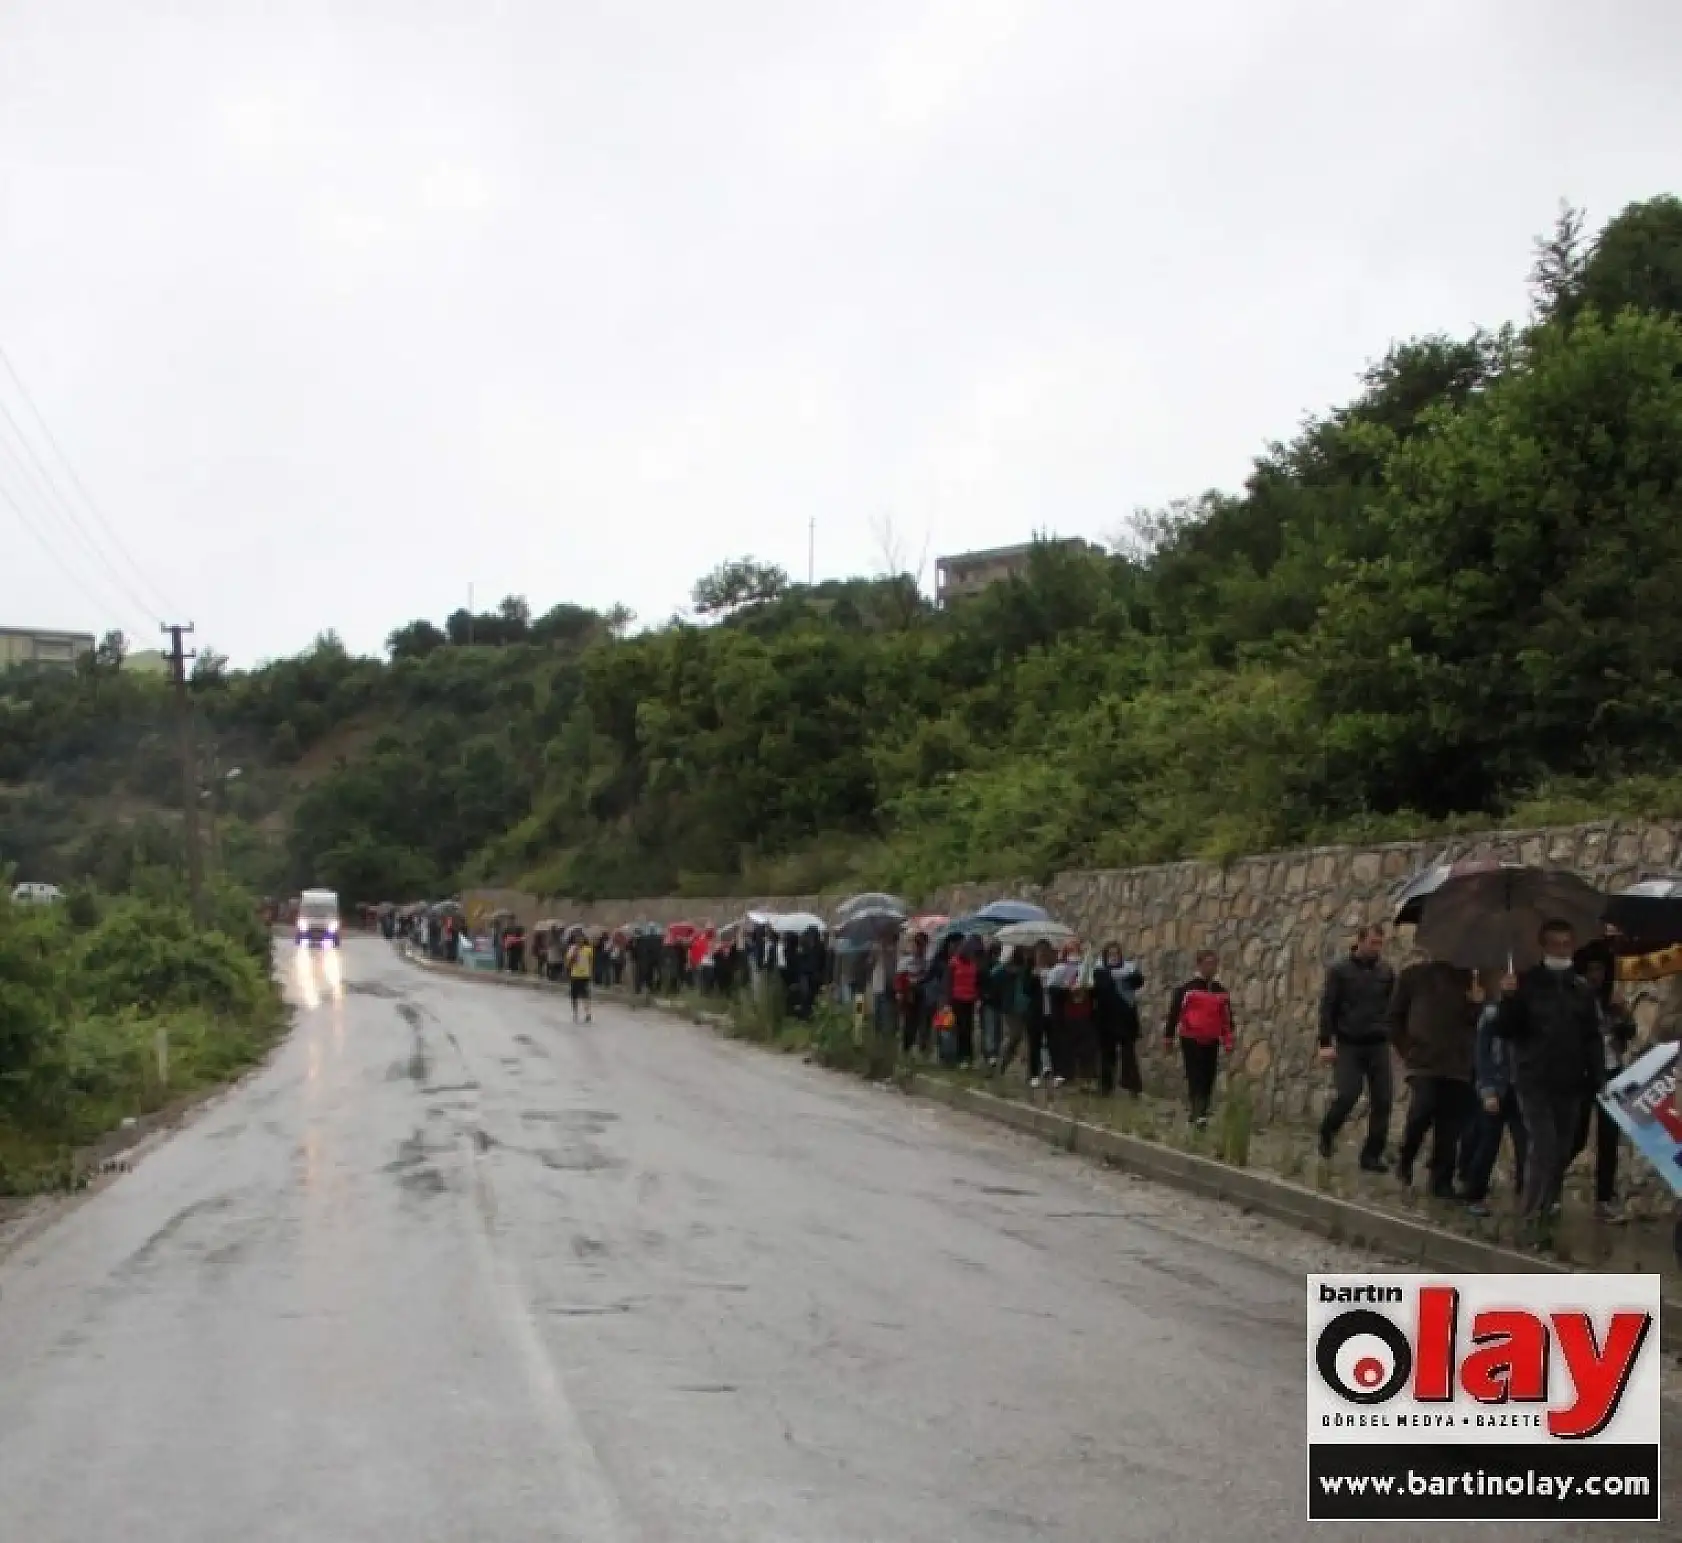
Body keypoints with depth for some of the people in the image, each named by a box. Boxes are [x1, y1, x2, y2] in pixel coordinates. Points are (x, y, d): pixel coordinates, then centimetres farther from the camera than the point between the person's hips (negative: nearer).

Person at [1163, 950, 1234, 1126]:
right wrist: (1168, 1038, 1)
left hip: (1211, 1042, 5)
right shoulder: (1186, 989, -5)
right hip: (1191, 1041, -4)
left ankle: (1200, 1113, 14)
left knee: (1208, 1080, 5)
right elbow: (1173, 1013, -1)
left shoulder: (1222, 992, 9)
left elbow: (1227, 1019, 13)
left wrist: (1228, 1042, 9)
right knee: (1195, 1078, -11)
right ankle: (1197, 1114, -16)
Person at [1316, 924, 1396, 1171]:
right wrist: (1325, 1043, -10)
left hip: (1378, 1045, 3)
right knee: (1347, 1095, -13)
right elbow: (1327, 1007, -3)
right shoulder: (1340, 970, -1)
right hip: (1349, 1045, -3)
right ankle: (1327, 1134, 15)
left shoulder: (1386, 972, 9)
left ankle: (1372, 1155, 6)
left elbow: (1393, 1008, 15)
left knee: (1382, 1100, -3)